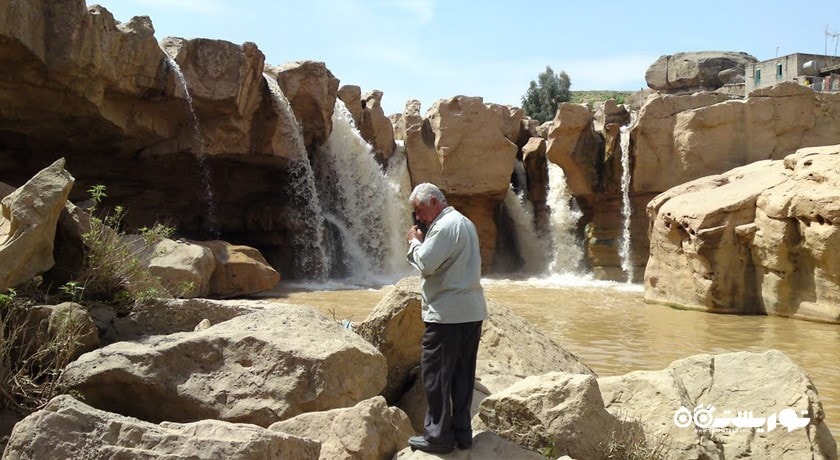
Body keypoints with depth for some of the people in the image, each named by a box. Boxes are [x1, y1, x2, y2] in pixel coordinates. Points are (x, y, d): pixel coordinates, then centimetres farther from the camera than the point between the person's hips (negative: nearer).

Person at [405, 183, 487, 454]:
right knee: (462, 375, 12)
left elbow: (426, 264, -18)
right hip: (471, 312, 10)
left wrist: (415, 241, -2)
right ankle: (461, 432, 17)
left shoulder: (445, 226, -13)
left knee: (435, 374, -1)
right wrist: (421, 243, 10)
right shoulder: (464, 223, 19)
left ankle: (438, 435, 4)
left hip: (447, 314, -10)